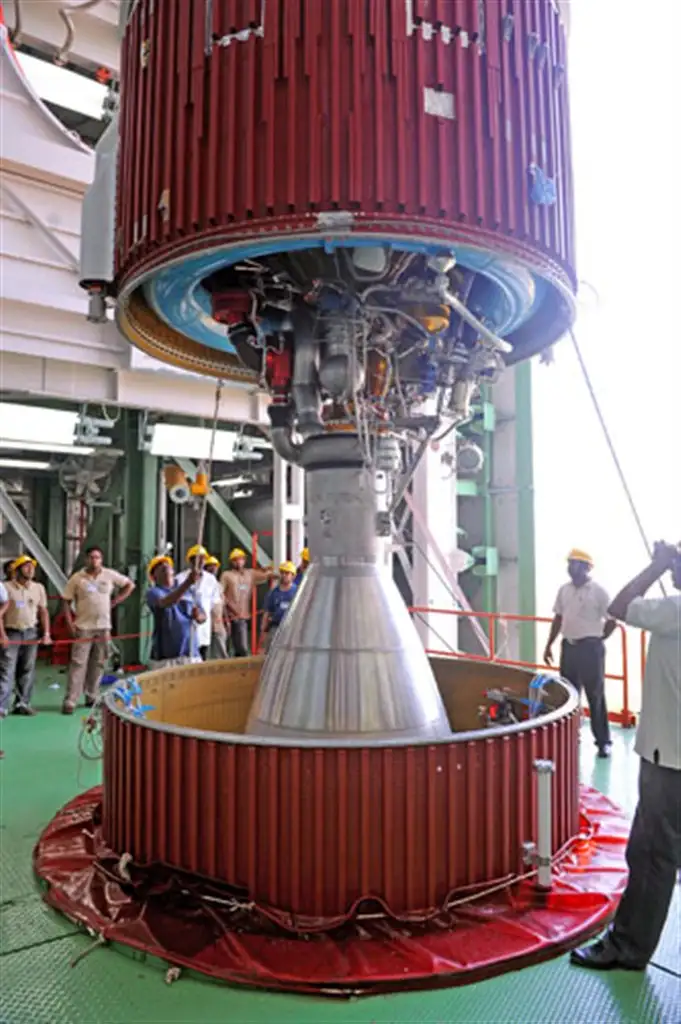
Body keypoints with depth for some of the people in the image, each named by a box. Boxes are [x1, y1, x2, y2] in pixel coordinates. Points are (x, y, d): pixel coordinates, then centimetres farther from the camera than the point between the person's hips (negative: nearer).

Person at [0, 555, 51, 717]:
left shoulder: (39, 588, 7)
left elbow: (43, 611, 10)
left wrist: (46, 633, 3)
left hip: (31, 633, 4)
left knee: (27, 670, 7)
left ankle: (22, 704, 16)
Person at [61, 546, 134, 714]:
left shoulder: (110, 575, 3)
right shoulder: (77, 578, -2)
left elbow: (130, 585, 13)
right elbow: (65, 601, 0)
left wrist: (116, 601, 3)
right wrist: (70, 623, -8)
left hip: (103, 626, 3)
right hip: (83, 627, -3)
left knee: (98, 664, 10)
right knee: (78, 663, -7)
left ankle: (92, 697, 22)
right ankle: (70, 701, -5)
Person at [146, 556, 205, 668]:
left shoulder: (189, 590, 14)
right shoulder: (153, 592, -1)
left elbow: (203, 617, 13)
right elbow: (166, 602, -24)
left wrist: (198, 616, -12)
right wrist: (188, 582, -37)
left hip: (191, 653, 5)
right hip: (165, 656, -4)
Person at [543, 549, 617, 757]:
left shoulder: (598, 591, -10)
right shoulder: (564, 590, 7)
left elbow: (611, 620, -6)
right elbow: (558, 618, 13)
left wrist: (598, 640, 1)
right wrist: (549, 645, 12)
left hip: (590, 648, -5)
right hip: (568, 647, 6)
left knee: (595, 695, 2)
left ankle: (603, 742, 12)